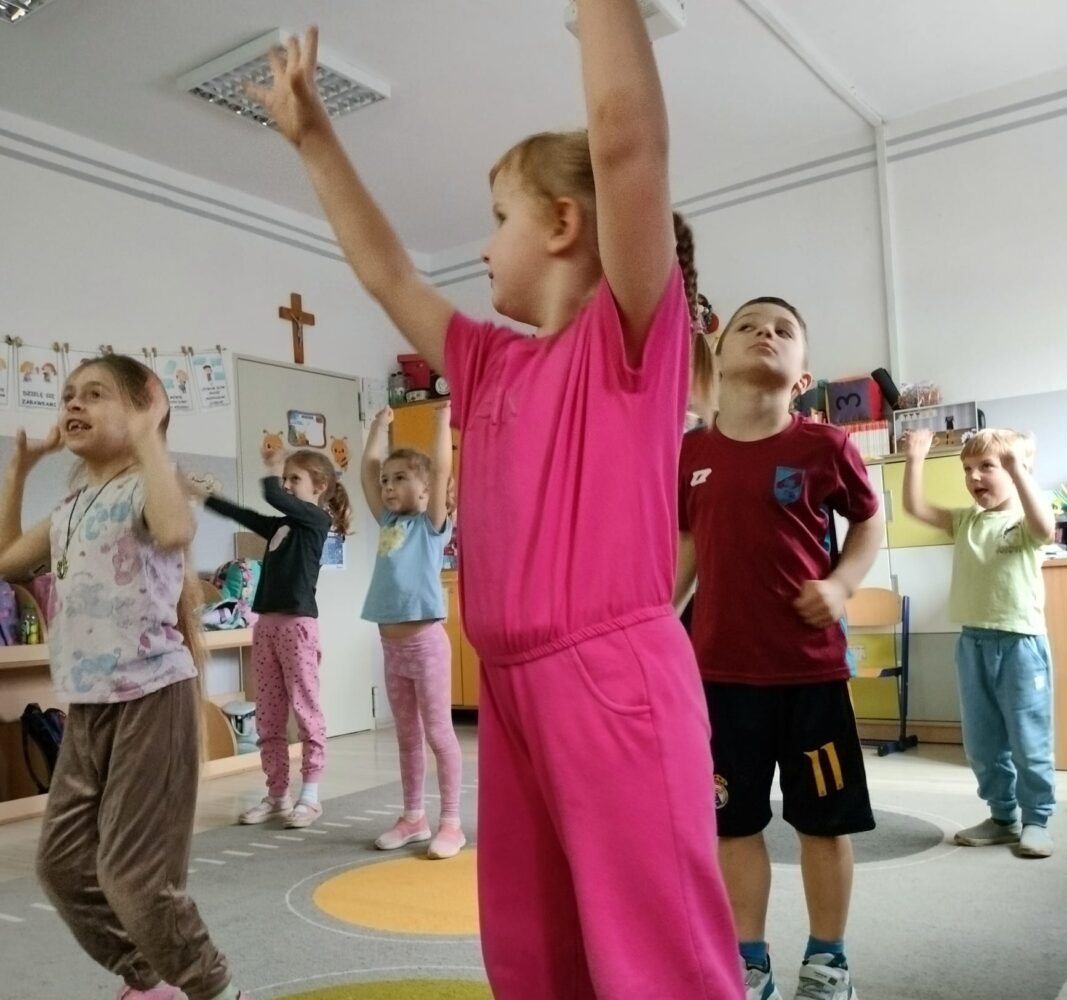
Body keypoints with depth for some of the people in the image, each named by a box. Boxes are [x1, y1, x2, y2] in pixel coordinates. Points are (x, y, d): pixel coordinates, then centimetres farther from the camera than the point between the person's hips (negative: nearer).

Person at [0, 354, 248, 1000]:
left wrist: (147, 435, -24)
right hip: (89, 706, 9)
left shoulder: (144, 487, -11)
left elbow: (176, 530, -35)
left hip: (151, 697, -9)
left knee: (134, 871, -6)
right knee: (62, 859, 15)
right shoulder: (73, 509, 15)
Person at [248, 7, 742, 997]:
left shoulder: (627, 333, -3)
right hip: (512, 689, 8)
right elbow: (386, 272, 27)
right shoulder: (491, 366, 17)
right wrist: (311, 135, 32)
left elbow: (625, 135, -17)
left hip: (612, 682, -8)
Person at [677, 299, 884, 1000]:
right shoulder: (690, 455, 0)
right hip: (721, 669, 2)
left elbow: (869, 522, 8)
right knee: (733, 818, 11)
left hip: (811, 667, -2)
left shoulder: (824, 447, -7)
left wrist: (842, 584, -9)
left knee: (825, 818, 12)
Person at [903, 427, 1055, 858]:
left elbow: (1045, 528, -31)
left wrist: (1018, 471, -36)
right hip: (973, 642, 6)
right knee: (981, 743, 13)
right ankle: (1003, 816, 27)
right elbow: (915, 508, 5)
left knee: (1029, 740, 4)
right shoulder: (964, 520, 9)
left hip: (1020, 642, -6)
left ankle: (1036, 819, 19)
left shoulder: (1024, 520, -8)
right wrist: (914, 461, -5)